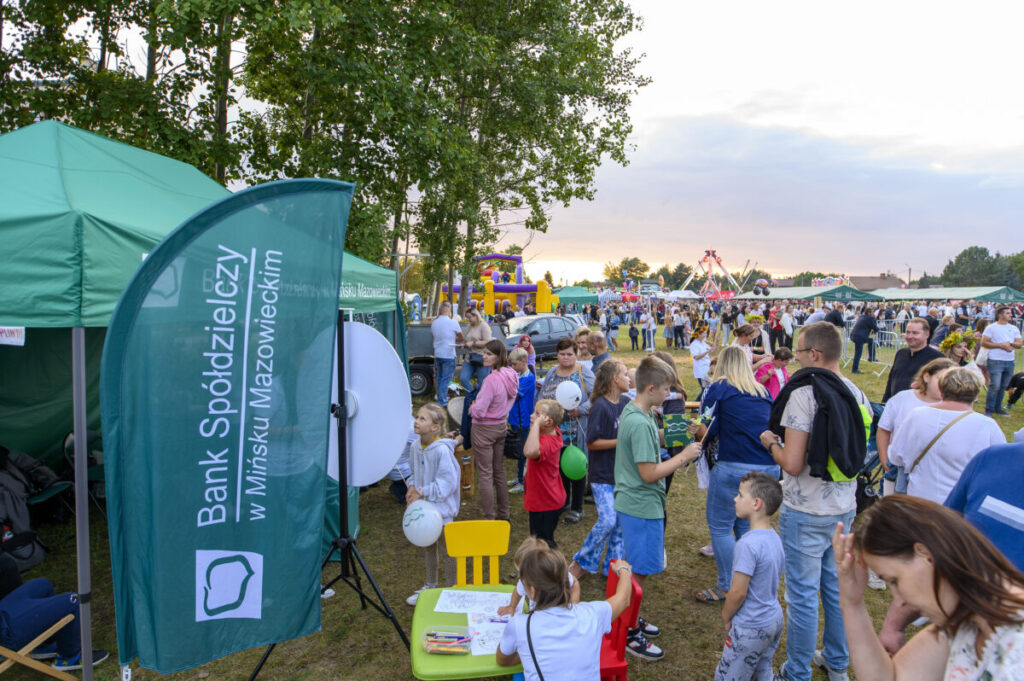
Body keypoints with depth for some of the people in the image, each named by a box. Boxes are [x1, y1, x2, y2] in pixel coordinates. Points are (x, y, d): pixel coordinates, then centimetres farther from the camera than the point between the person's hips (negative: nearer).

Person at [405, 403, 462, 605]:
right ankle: (430, 585, 42)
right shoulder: (416, 446, -3)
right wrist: (412, 487, -6)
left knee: (446, 550, 7)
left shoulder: (442, 450, -25)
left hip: (441, 507, -8)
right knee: (428, 547, 23)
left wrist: (421, 492, -22)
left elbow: (447, 482, -24)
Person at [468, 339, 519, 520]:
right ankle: (503, 514, 28)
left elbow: (479, 412, -24)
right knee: (499, 472, 18)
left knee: (484, 475, 1)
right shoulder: (511, 375, 0)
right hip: (502, 426, 8)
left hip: (484, 429, -8)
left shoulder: (491, 379, -25)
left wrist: (472, 407, -4)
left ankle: (489, 519, 7)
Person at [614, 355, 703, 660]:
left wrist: (676, 459, 12)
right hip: (641, 507, -10)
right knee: (639, 572, 2)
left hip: (635, 504, 10)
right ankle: (629, 634, 16)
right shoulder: (640, 423, -25)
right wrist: (683, 456, -16)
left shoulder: (633, 413, 7)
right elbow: (649, 473, -24)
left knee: (637, 569, 21)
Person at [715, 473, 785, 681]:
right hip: (774, 619, 9)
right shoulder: (774, 538, -1)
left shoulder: (747, 544, -28)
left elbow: (738, 593, -24)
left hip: (751, 628, -9)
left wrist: (726, 618, -5)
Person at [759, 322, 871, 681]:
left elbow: (792, 463, -24)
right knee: (836, 585, 22)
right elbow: (857, 451, 14)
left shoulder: (804, 393, -21)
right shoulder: (856, 394, 2)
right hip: (845, 507, 7)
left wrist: (771, 442, -4)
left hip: (807, 513, -7)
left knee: (802, 594, 6)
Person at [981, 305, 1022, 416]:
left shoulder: (1014, 329, 13)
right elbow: (983, 343, -9)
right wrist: (1001, 345, -13)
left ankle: (997, 408, 21)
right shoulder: (991, 328, -2)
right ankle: (989, 410, 0)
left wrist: (1010, 343, -11)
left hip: (1010, 362, 5)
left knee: (1003, 386, 10)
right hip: (995, 361, -5)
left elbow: (1019, 345, 9)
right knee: (995, 386, -10)